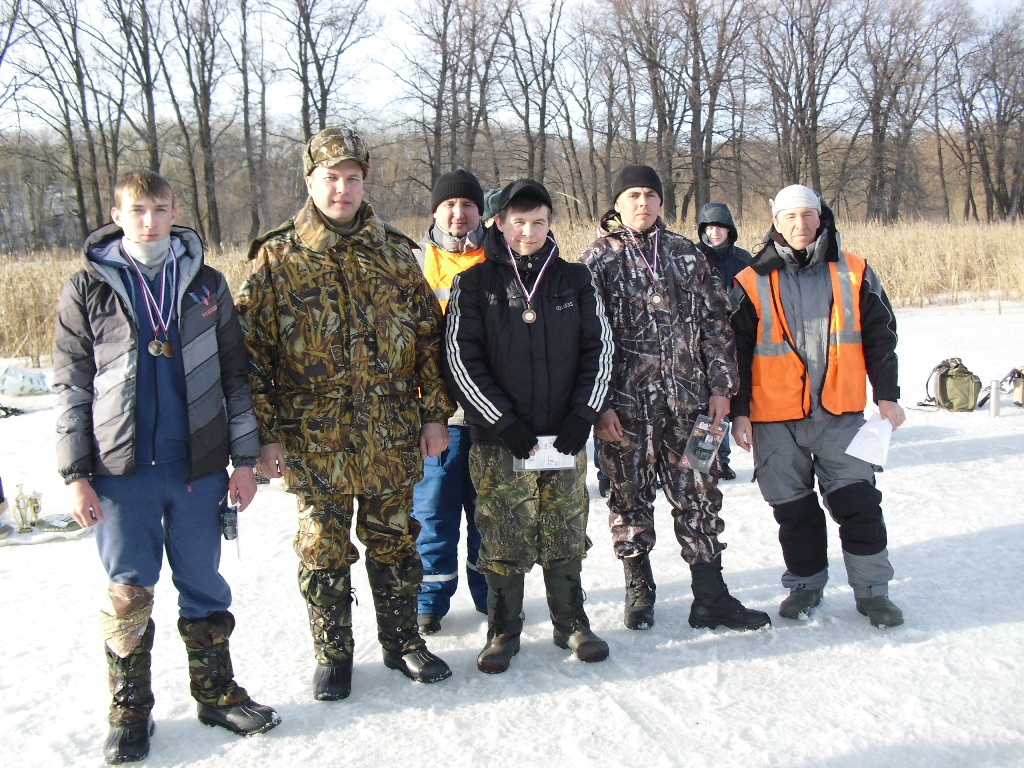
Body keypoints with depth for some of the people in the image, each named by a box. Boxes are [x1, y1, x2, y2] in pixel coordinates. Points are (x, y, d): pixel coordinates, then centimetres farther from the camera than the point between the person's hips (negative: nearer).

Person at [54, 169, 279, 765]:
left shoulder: (207, 284, 6)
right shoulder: (88, 289, 1)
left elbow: (235, 375, 8)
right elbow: (72, 387, 2)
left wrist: (245, 459, 6)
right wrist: (76, 475, -3)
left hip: (200, 465, 2)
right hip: (122, 469, -1)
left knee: (204, 584, 11)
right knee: (128, 591, 3)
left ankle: (216, 690, 27)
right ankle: (130, 709, 19)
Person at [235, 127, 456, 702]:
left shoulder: (395, 254, 6)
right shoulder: (277, 258, -2)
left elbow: (430, 337, 9)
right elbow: (252, 350, -4)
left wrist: (435, 413, 4)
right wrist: (266, 434, -9)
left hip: (393, 439, 2)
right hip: (315, 441, -2)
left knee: (394, 543, 14)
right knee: (324, 551, 9)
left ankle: (404, 640, 31)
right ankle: (333, 653, 26)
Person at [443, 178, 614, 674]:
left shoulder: (574, 280, 8)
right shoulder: (475, 283, 0)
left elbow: (599, 349, 8)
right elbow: (461, 358, -5)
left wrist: (583, 415, -3)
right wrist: (504, 422, -12)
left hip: (565, 436, 2)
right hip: (498, 438, -2)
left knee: (566, 535, 9)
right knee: (503, 539, 2)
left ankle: (572, 623, 24)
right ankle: (503, 632, 17)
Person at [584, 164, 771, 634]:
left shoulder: (686, 255, 10)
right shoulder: (597, 261, 2)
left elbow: (716, 322, 10)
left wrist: (720, 385, 2)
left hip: (686, 400, 2)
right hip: (623, 404, -2)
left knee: (698, 495, 3)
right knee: (629, 497, 7)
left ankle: (710, 597, 11)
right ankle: (639, 591, 23)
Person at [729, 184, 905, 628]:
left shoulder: (853, 274, 4)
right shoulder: (751, 283, 0)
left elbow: (879, 337, 9)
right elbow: (736, 352, 2)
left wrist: (887, 395, 5)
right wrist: (739, 411, -1)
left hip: (841, 412, 0)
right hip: (776, 417, 0)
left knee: (858, 503, 1)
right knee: (793, 507, 8)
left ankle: (872, 589, 14)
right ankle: (805, 583, 25)